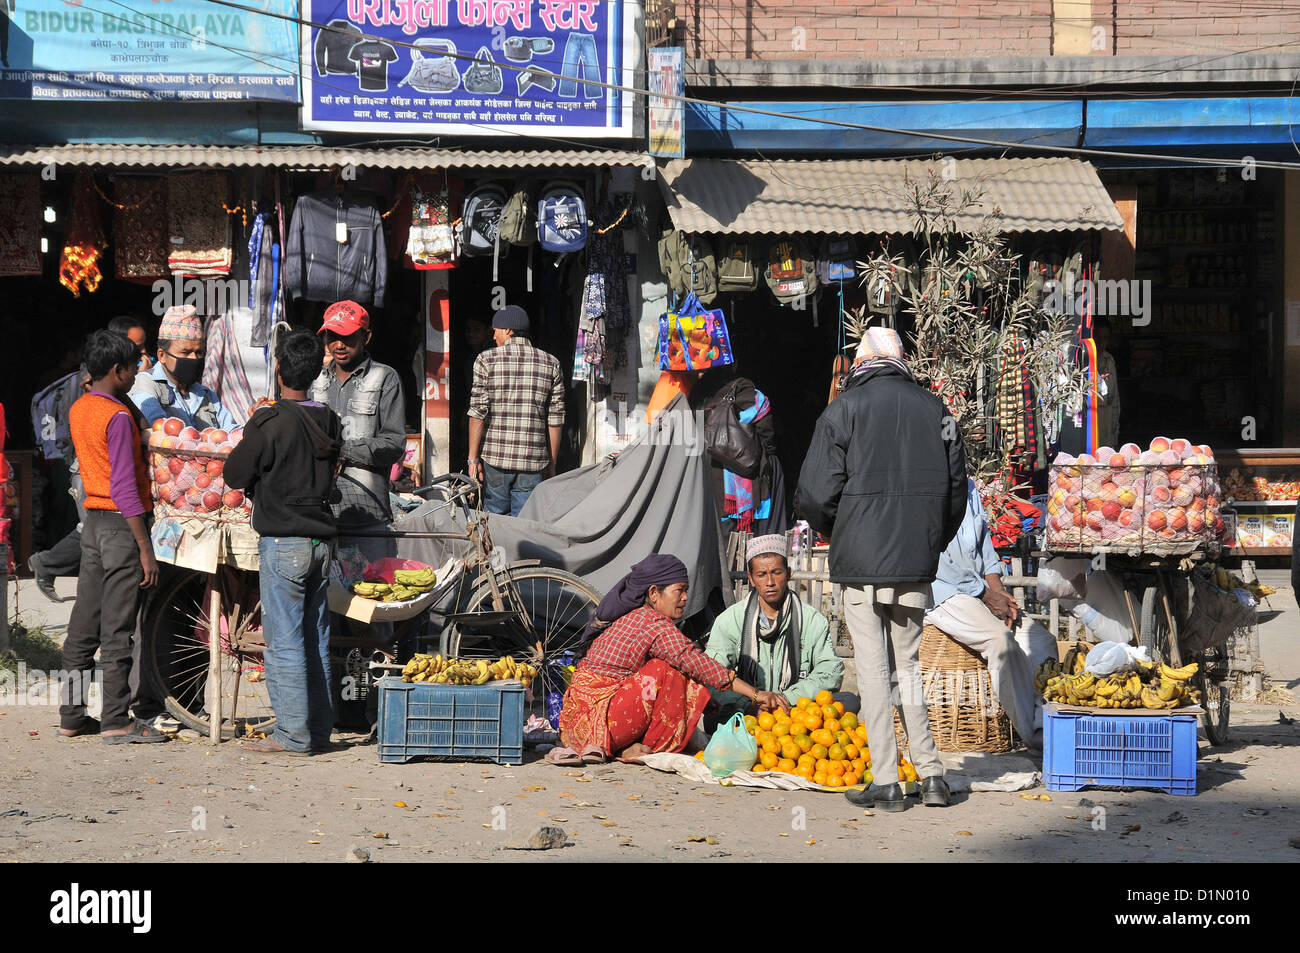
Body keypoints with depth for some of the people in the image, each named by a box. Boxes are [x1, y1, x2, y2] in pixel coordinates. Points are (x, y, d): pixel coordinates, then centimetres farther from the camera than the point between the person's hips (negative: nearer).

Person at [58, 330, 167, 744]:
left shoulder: (77, 409, 10)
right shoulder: (118, 416, -16)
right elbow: (124, 488, -19)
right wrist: (146, 549, -17)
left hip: (92, 522, 8)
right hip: (122, 524, -8)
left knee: (84, 624, 10)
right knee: (117, 629, -4)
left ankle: (71, 715, 15)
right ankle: (117, 721, 0)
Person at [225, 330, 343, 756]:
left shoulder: (269, 422, -14)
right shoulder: (329, 421, 5)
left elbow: (235, 475, -6)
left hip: (283, 542, -6)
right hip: (321, 540, 6)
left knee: (285, 641, -2)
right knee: (316, 638, 12)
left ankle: (292, 734, 0)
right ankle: (319, 728, 16)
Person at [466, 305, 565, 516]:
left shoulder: (486, 360, 0)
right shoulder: (550, 364, 7)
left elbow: (477, 413, -6)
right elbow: (555, 420, 6)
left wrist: (473, 458, -3)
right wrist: (551, 464, 13)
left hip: (495, 458, -1)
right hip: (533, 459, 1)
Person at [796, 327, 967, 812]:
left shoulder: (843, 409, -3)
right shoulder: (934, 409, 9)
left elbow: (815, 494, -7)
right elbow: (956, 491, 12)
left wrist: (832, 531, 13)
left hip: (862, 561, -4)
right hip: (917, 565, 4)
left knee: (874, 670, 2)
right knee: (907, 667, 14)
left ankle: (886, 782, 2)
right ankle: (931, 775, 9)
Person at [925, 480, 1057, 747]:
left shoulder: (969, 489, 16)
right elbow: (937, 564, -15)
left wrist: (998, 590, 2)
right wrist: (986, 595, -14)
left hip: (983, 590, 8)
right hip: (943, 594, -8)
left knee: (1042, 640, -12)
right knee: (1000, 638, -30)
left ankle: (1045, 721, -19)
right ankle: (1032, 732, -25)